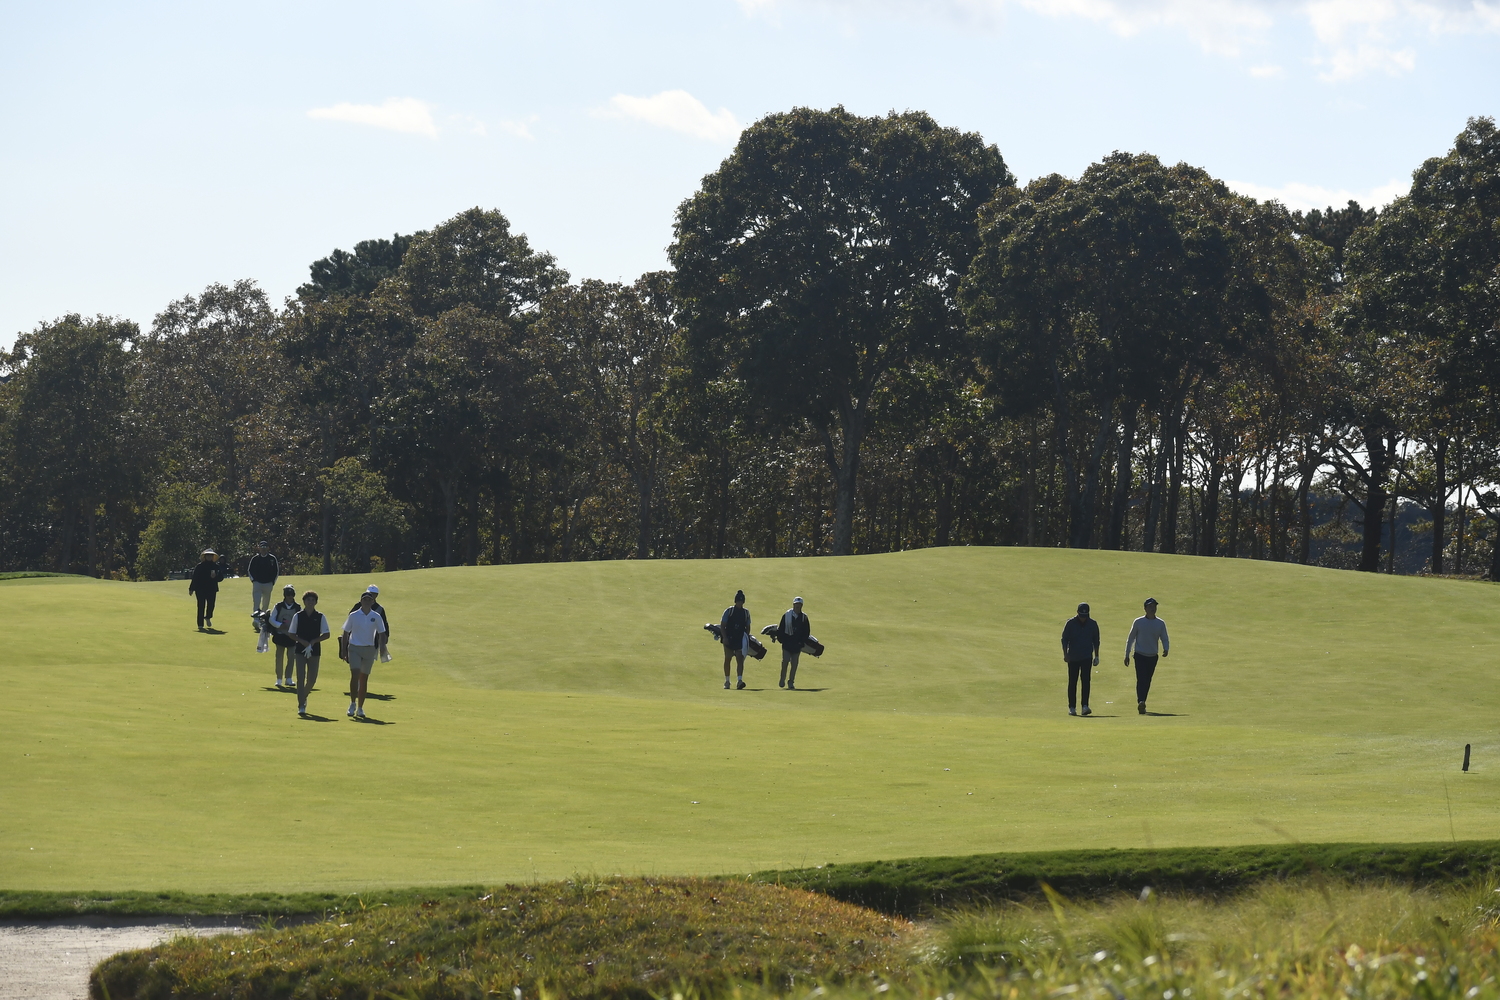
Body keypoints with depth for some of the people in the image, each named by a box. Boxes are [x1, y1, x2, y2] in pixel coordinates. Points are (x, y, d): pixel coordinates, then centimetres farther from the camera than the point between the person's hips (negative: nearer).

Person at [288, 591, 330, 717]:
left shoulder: (320, 617, 2)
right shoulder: (298, 616, 1)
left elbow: (326, 634, 2)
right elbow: (292, 634, 4)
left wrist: (313, 641, -12)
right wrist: (303, 641, -13)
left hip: (314, 651, 1)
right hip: (300, 651, -1)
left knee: (312, 679, 6)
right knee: (301, 678, -8)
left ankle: (304, 696, 35)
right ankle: (301, 706, -7)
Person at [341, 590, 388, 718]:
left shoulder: (376, 617, 2)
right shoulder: (353, 615, -1)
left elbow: (381, 633, 8)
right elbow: (346, 633, 4)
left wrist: (382, 645, -9)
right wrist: (343, 650, 0)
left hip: (369, 650, 2)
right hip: (354, 648, -2)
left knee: (364, 679, 6)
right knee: (355, 674, -17)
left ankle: (360, 708, 13)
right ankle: (353, 704, -8)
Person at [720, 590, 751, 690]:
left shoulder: (746, 613, 7)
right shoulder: (728, 611, -1)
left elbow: (747, 627, 14)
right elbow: (722, 625, -2)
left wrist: (747, 638, 2)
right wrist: (724, 637, -13)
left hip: (740, 640, 1)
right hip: (729, 639, -1)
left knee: (741, 659, -12)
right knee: (727, 659, 5)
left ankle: (740, 680, -19)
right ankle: (727, 681, 15)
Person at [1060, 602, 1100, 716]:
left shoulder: (1093, 624, 3)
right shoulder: (1071, 623, -3)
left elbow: (1096, 641, 12)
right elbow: (1064, 639, -1)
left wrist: (1096, 656, 10)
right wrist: (1065, 654, -11)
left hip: (1087, 657, 0)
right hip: (1073, 657, 0)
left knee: (1086, 680, -11)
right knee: (1072, 682, 3)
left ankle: (1085, 706, -15)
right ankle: (1072, 708, 9)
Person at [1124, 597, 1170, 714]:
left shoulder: (1160, 624, 5)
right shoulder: (1139, 622, -1)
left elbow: (1164, 639, 5)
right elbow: (1130, 639, 4)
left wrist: (1166, 649, -17)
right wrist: (1127, 655, 1)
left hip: (1153, 657, 3)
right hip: (1140, 656, -3)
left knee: (1147, 681, 8)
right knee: (1141, 679, -18)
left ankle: (1141, 704, 18)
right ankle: (1140, 702, -30)